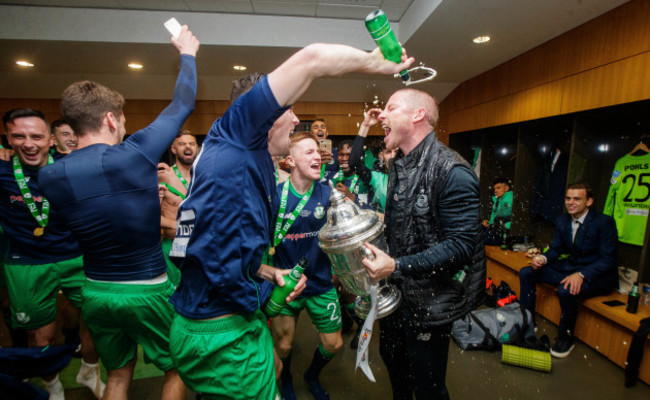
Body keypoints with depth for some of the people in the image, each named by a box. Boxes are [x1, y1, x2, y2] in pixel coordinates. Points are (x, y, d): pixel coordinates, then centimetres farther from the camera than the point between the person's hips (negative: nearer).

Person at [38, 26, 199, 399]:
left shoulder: (50, 176, -6)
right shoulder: (134, 155, -20)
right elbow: (183, 104, -8)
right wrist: (188, 52, 7)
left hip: (95, 291, 6)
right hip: (146, 291, -5)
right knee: (177, 368, 19)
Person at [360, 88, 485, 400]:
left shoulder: (451, 171, -21)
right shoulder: (398, 165, 6)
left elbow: (462, 243, -25)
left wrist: (397, 267, -29)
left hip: (429, 300, -8)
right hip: (396, 291, 8)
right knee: (393, 361, 28)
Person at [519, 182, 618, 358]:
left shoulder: (604, 222, -16)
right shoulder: (562, 221, 3)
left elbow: (608, 260, -19)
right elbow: (555, 249, 7)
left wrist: (581, 275, -35)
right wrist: (542, 258, -17)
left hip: (598, 274, -6)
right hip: (571, 267, 7)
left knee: (566, 290, -34)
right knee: (526, 273, -6)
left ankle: (566, 337, -6)